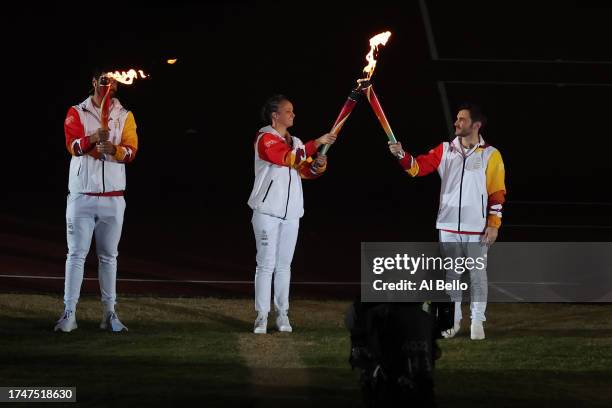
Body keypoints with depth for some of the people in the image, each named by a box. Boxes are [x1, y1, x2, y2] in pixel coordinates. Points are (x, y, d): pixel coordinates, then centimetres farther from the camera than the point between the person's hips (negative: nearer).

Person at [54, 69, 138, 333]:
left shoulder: (125, 116, 8)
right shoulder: (77, 113, 2)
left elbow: (132, 151, -4)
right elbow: (72, 145, -13)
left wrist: (114, 149, -26)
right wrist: (93, 138, -33)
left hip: (113, 198, 2)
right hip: (81, 195, -2)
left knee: (109, 256, 7)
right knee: (76, 254, -4)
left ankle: (109, 314, 10)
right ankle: (69, 313, -5)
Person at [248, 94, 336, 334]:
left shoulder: (296, 142, 14)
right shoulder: (265, 139, -9)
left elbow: (306, 171, 14)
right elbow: (287, 158, -24)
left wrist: (319, 164, -7)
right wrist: (316, 144, -26)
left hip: (291, 212, 6)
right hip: (267, 211, -6)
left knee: (284, 264, 9)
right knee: (266, 264, -5)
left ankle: (282, 314, 13)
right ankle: (262, 316, -3)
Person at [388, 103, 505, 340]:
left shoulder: (490, 155, -2)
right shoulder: (445, 150, 7)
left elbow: (498, 193, -3)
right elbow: (419, 167, -4)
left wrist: (493, 224, -9)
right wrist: (401, 155, -23)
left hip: (477, 228, -3)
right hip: (448, 226, 3)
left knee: (477, 274, 2)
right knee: (451, 274, 9)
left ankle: (477, 321, 11)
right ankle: (453, 319, 18)